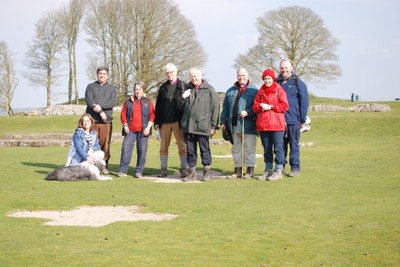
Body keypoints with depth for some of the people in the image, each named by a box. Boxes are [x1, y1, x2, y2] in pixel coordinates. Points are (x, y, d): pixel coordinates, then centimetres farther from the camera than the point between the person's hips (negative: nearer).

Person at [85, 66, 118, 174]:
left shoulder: (112, 88, 15)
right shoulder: (90, 87, 12)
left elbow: (113, 102, -1)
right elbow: (88, 100, -3)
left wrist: (100, 106, -15)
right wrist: (100, 112, -12)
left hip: (106, 120, 1)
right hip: (92, 119, -1)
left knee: (105, 143, -2)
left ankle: (104, 165, 3)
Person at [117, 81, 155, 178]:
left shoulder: (148, 102, 8)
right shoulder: (128, 101, 11)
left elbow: (152, 115, 3)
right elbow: (123, 114, 10)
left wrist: (148, 127, -7)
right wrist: (125, 125, -2)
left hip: (143, 130, -1)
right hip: (130, 130, 1)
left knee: (142, 150, -1)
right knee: (126, 148, -6)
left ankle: (139, 171, 6)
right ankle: (123, 170, -1)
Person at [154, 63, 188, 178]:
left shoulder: (183, 86, 2)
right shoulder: (163, 87, 12)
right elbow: (158, 105, 11)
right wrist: (156, 121, 5)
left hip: (178, 121, -3)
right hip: (164, 121, 3)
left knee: (182, 146, -1)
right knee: (163, 147, 7)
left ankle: (184, 169, 6)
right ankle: (163, 169, 14)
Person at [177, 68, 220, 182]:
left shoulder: (209, 90, -1)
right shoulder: (188, 89, 14)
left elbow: (215, 108, -3)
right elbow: (180, 107, 18)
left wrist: (213, 126, -6)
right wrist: (183, 98, -4)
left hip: (203, 126, -4)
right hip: (188, 126, 4)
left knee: (204, 149, 5)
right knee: (190, 150, 8)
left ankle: (207, 171, 17)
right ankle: (192, 172, 15)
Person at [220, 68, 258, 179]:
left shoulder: (254, 91, -1)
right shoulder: (230, 91, 15)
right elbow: (225, 108, 17)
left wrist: (248, 112, -19)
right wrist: (223, 122, 12)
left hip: (248, 125, -5)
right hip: (234, 125, 5)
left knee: (249, 148, -1)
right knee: (236, 148, 10)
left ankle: (250, 170, 7)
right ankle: (238, 169, 18)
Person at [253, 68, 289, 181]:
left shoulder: (279, 90, 1)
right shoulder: (260, 92, 14)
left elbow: (284, 106, -6)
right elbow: (255, 107, 12)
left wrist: (270, 107, -11)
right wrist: (261, 106, -10)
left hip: (277, 124, -5)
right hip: (263, 124, 5)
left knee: (278, 147, -5)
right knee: (267, 148, 10)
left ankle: (279, 170, 0)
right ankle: (268, 170, 17)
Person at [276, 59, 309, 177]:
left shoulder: (298, 82, 1)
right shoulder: (277, 82, 12)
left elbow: (304, 102, -1)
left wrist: (303, 120, -6)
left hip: (293, 120, -3)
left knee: (294, 144, 1)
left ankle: (295, 168, 7)